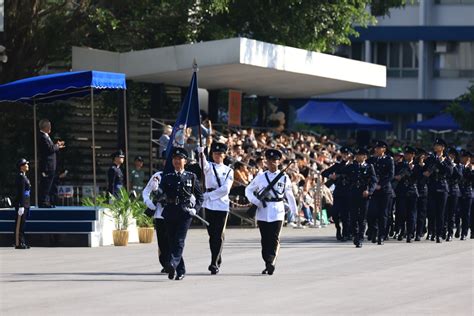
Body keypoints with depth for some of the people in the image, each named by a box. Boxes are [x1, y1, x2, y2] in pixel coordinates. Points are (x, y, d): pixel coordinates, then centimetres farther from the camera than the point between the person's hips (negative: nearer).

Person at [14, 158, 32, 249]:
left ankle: (22, 242, 18)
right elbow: (21, 192, -19)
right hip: (21, 204, -10)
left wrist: (27, 206, 23)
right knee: (19, 224, -8)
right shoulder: (21, 177, -14)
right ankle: (18, 243, -8)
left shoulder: (24, 176, 18)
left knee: (22, 224, 13)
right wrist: (21, 206, -24)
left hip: (25, 204, 10)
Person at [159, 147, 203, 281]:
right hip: (170, 213, 3)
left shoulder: (191, 177, 7)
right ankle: (180, 270, 12)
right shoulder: (167, 178, 11)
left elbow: (200, 196, 11)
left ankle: (173, 264, -31)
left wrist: (195, 209, -3)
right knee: (172, 241, 4)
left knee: (179, 240, -16)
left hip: (185, 213, -3)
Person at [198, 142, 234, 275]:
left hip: (222, 204, -1)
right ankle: (217, 260, 19)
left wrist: (209, 195, -12)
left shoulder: (229, 171, 9)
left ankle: (214, 263, -6)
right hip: (209, 205, 1)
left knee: (218, 235, -5)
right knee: (212, 233, 6)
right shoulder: (209, 167, 10)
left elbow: (225, 189, -4)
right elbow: (204, 164, -17)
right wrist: (201, 154, -37)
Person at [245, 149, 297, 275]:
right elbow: (248, 190, 14)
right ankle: (268, 265, 13)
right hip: (263, 211, 2)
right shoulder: (260, 177, 7)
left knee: (274, 239, -12)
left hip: (277, 211, -2)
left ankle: (271, 262, -21)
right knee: (265, 239, 5)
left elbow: (289, 195, 14)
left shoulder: (284, 178, 5)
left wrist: (294, 211, 19)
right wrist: (255, 201, -4)